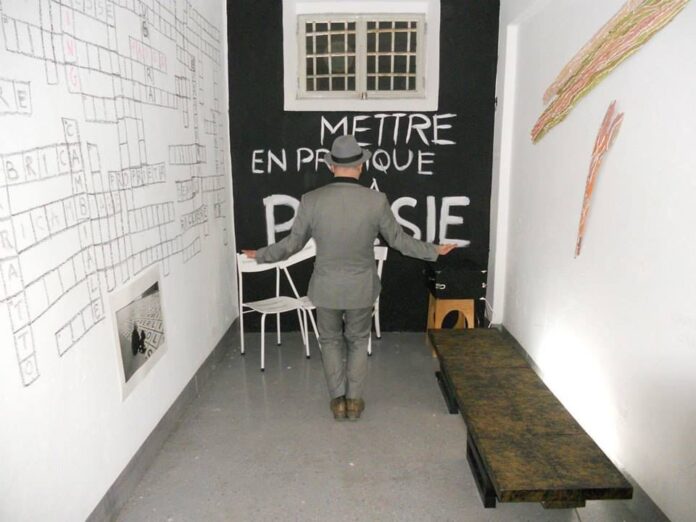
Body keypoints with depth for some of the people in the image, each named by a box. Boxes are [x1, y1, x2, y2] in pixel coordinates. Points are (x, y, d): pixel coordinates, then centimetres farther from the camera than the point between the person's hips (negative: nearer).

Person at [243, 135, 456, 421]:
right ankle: (354, 400, 27)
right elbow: (400, 241, -2)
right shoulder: (376, 201, -14)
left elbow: (292, 244, -3)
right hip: (361, 288, 0)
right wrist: (434, 251, 15)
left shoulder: (311, 200, -14)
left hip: (326, 288, 0)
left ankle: (338, 400, 26)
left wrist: (260, 255, 16)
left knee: (331, 342, 20)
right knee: (358, 342, 21)